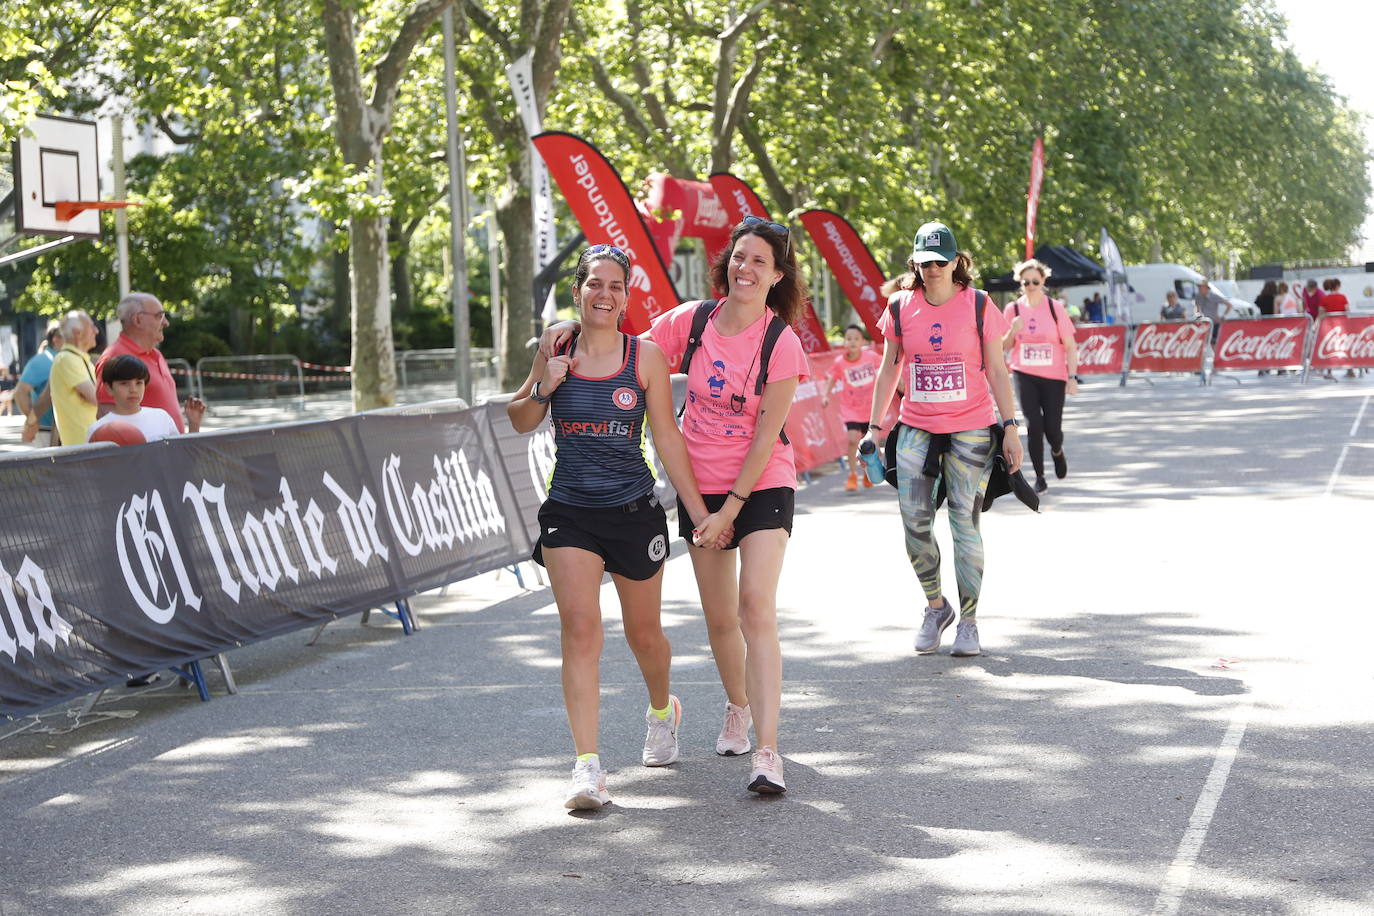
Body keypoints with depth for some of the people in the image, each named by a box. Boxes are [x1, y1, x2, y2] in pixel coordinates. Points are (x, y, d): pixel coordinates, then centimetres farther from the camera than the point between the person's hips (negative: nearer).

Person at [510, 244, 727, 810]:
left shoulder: (646, 356, -3)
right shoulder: (555, 355, 1)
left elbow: (667, 438, 0)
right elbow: (519, 422, 13)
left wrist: (699, 511, -2)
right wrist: (542, 389, -8)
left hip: (634, 512, 0)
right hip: (569, 513, 0)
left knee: (643, 634, 13)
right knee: (580, 630, -13)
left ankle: (662, 710, 46)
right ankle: (587, 767, -15)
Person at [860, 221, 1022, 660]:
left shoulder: (977, 305, -2)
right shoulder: (901, 307, 3)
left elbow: (996, 371, 1)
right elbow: (889, 370, 10)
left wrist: (1009, 428, -4)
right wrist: (874, 428, 7)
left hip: (969, 429, -2)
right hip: (916, 429, 2)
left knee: (965, 523, -2)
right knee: (914, 521, -4)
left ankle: (968, 621, 8)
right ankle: (935, 605, 17)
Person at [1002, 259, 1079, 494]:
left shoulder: (1055, 308, -4)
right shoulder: (1013, 309, 1)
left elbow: (1070, 345, 0)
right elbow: (1004, 347, 9)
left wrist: (1072, 377, -7)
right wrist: (1013, 331, -11)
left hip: (1053, 376, -1)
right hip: (1024, 375, 1)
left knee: (1052, 428, -1)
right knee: (1033, 425, -8)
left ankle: (1057, 452, 36)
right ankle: (1039, 477, 4)